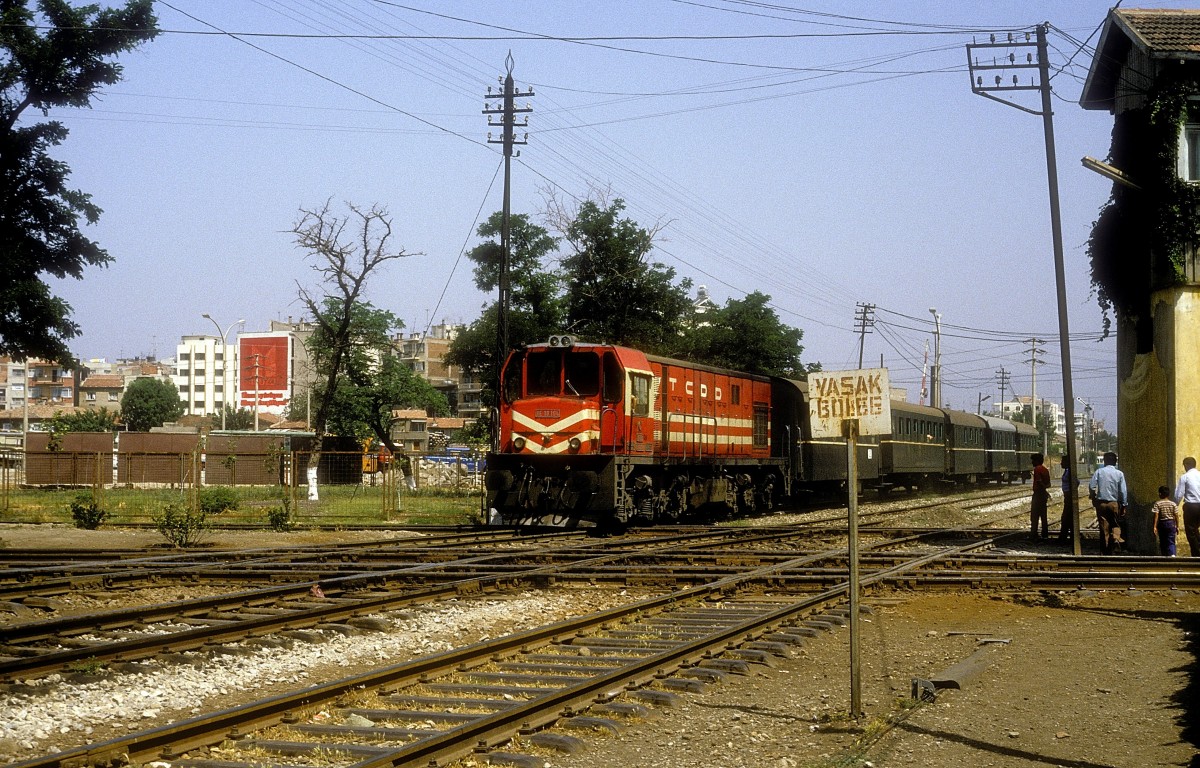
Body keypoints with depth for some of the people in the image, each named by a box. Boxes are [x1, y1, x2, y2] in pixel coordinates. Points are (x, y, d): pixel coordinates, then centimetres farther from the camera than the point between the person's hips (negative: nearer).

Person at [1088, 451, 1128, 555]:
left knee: (1104, 527, 7)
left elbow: (1091, 486, -7)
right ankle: (1116, 538, -12)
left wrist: (1093, 498, 9)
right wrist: (1124, 505, 3)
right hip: (1114, 503, -1)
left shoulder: (1099, 472, -2)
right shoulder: (1119, 474, -3)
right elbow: (1123, 491, -4)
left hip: (1101, 503, 1)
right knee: (1115, 525, 15)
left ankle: (1106, 550, 10)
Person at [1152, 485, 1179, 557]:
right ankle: (1172, 554, -25)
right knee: (1171, 542, -2)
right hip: (1171, 524, 1)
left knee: (1162, 541, 13)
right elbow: (1176, 516, 0)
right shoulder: (1173, 504, -1)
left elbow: (1156, 515, -11)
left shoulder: (1157, 504, -6)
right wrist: (1177, 526, 8)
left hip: (1161, 524, -1)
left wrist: (1155, 526, -10)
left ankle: (1164, 556, 19)